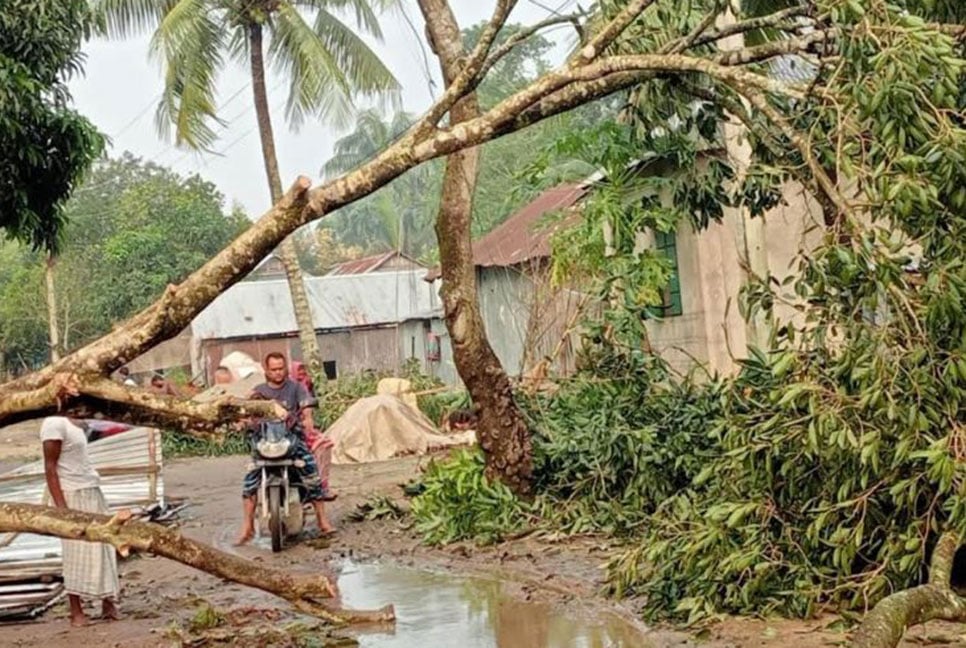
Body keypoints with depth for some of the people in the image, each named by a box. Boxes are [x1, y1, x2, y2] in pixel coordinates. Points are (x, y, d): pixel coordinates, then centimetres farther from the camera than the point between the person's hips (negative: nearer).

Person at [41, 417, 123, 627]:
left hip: (91, 490, 8)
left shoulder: (74, 423, 11)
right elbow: (50, 467, -16)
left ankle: (108, 603, 16)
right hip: (73, 494, -8)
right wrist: (61, 506, -21)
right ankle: (76, 612, 6)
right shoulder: (54, 423, -14)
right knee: (77, 552, -3)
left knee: (103, 548, 8)